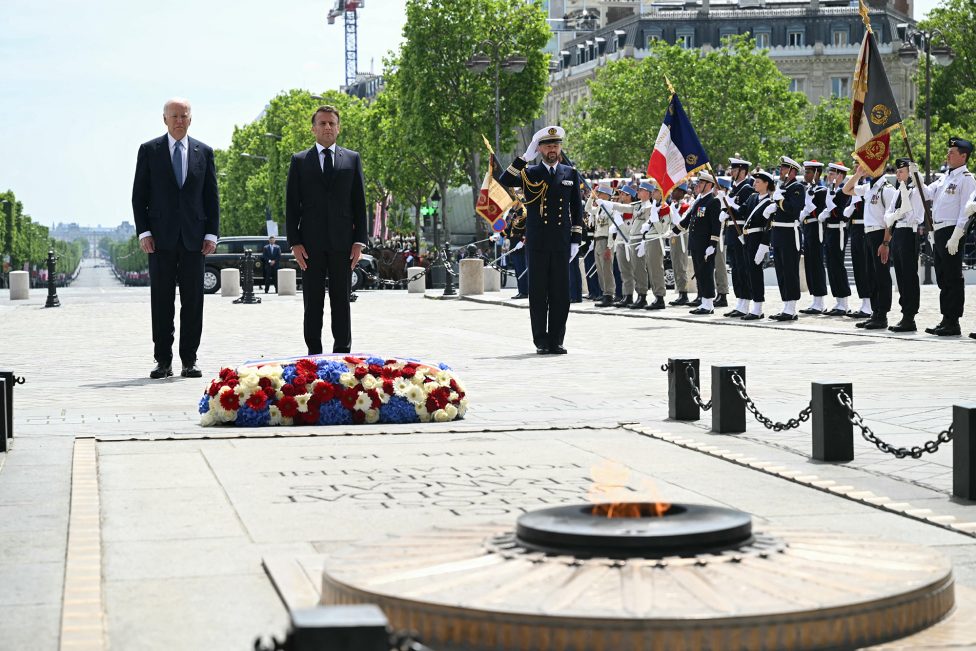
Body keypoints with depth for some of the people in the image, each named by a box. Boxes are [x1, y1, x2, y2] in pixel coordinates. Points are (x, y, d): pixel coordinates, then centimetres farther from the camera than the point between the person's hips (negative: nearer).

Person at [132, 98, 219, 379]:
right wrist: (143, 232, -7)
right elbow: (139, 195, 3)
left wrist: (211, 234, 0)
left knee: (193, 301, 2)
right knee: (161, 301, 0)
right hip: (161, 237, -1)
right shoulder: (149, 150, 5)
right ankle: (163, 361, 4)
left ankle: (189, 361, 6)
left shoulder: (204, 152, 9)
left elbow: (211, 196, 9)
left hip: (193, 238, 1)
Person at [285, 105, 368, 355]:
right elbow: (291, 205, 6)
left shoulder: (352, 159, 11)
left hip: (342, 242, 1)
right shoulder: (299, 161, 8)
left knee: (341, 301, 3)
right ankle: (314, 355, 5)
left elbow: (359, 203, 8)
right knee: (313, 303, 1)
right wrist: (294, 242, -4)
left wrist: (359, 241, -1)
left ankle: (342, 354, 7)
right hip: (311, 244, 0)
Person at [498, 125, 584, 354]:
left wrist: (576, 240, 6)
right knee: (538, 293, 0)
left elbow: (577, 208, 13)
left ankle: (556, 341, 7)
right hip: (537, 244, -2)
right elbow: (504, 181, -12)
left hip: (561, 244, 2)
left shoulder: (571, 174, 12)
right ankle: (541, 341, 5)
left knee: (561, 293, 1)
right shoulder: (529, 174, 5)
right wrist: (525, 157, -15)